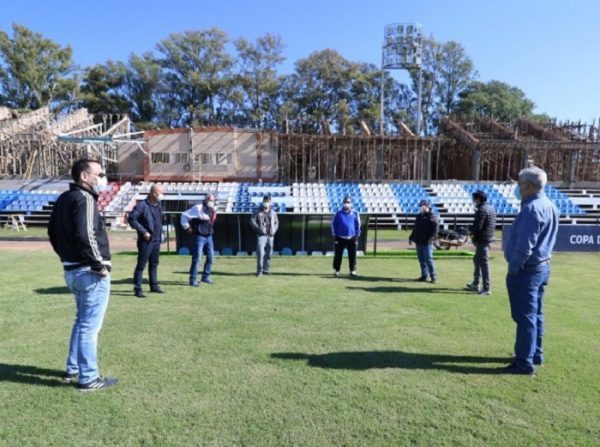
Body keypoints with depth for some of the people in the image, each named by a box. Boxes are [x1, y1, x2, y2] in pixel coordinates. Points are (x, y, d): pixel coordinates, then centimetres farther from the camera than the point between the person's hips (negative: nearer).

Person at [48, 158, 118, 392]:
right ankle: (88, 378, 10)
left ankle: (73, 370, 33)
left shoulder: (63, 199, 13)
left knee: (81, 321, 22)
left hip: (71, 270, 10)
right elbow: (85, 235, -27)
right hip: (90, 272, -10)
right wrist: (99, 265, -18)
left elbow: (53, 232, 20)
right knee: (90, 325, 0)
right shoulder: (84, 198, -16)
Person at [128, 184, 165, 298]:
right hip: (146, 240, -8)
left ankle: (154, 285, 27)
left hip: (156, 240, 8)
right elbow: (131, 218, -17)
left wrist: (160, 232, 12)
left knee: (154, 264, 16)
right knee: (141, 264, -1)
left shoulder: (158, 206, 11)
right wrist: (143, 231, -18)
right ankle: (137, 289, 6)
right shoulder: (142, 205, -13)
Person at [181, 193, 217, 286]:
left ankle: (206, 276, 24)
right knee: (197, 258, -5)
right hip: (199, 237, -7)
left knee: (210, 257, 10)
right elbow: (184, 215, -12)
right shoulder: (198, 208, -13)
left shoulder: (213, 210, 7)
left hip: (209, 237, 7)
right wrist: (187, 228, -9)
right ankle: (193, 279, 3)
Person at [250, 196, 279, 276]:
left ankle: (266, 269, 18)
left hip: (270, 236, 4)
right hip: (261, 235, -4)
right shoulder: (258, 212, 0)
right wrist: (259, 229, -13)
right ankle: (259, 270, -7)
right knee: (260, 253, -11)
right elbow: (252, 221, -5)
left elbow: (276, 222, 19)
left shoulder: (273, 213, 12)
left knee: (268, 253, 8)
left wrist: (274, 230, 3)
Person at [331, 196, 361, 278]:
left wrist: (357, 236, 2)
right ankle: (336, 271, 12)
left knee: (352, 256, 2)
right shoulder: (338, 213, 3)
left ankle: (352, 271, 12)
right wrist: (335, 236, 1)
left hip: (351, 238, 0)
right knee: (338, 255, 2)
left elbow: (358, 225, 8)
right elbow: (333, 224, 6)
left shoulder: (355, 214, 4)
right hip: (340, 238, 0)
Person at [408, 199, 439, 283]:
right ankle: (424, 275, 17)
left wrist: (432, 237, -29)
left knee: (428, 259, -9)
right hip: (419, 241, 8)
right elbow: (415, 228, 25)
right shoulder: (419, 216, 19)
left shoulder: (432, 216, -5)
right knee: (421, 259, 10)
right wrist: (411, 238, 23)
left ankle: (433, 276, 1)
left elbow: (435, 229, -16)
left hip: (427, 242, -8)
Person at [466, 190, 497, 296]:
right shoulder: (491, 208, 13)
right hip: (488, 238, 10)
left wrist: (469, 229, -2)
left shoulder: (482, 210, -18)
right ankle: (475, 284, 30)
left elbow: (477, 227, -24)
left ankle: (486, 289, -2)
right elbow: (492, 225, 16)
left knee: (483, 263, -6)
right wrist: (473, 231, 9)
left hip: (482, 240, -10)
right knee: (477, 260, 20)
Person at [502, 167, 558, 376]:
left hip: (526, 270, -10)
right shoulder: (549, 206, 11)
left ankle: (525, 363, 5)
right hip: (542, 266, 10)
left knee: (525, 317, -3)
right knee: (535, 314, 18)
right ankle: (535, 354, 30)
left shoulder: (531, 209, -21)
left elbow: (524, 245, -24)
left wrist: (514, 268, -14)